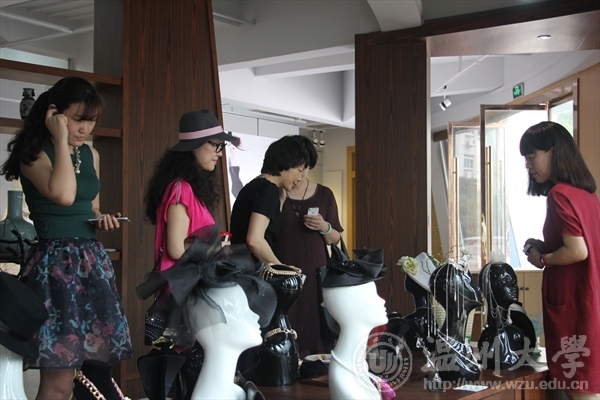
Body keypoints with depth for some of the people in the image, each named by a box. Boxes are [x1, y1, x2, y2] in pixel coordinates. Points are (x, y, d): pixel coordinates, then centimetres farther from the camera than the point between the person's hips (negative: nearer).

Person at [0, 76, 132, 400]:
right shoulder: (33, 153, -7)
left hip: (93, 260, 7)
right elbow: (63, 195, -26)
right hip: (54, 263, -7)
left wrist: (103, 219, 4)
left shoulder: (91, 155, 14)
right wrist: (61, 140, -16)